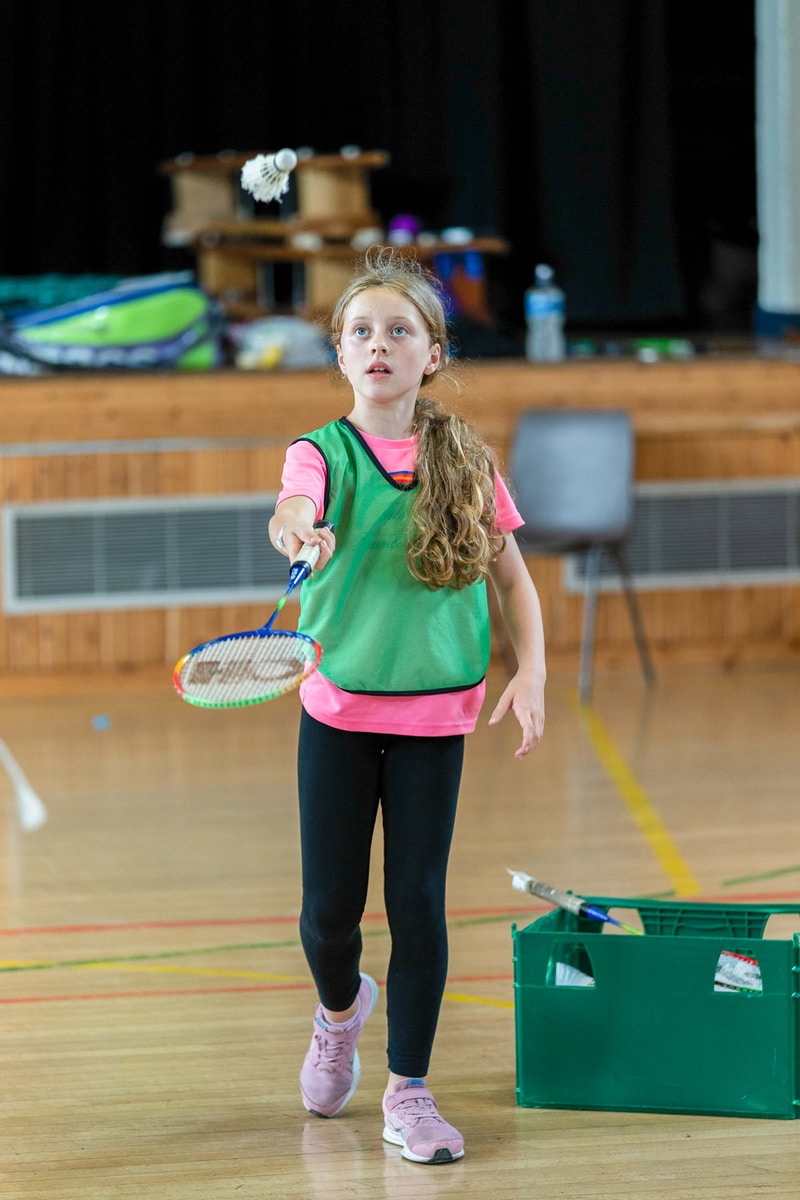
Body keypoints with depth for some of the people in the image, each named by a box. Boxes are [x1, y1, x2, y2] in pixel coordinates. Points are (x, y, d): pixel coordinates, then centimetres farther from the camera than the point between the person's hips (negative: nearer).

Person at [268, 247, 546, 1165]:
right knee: (329, 906, 5)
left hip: (434, 717, 1)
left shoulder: (466, 461, 0)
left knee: (418, 902, 0)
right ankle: (340, 1009, 39)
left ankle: (408, 1093, 12)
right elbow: (296, 507, -28)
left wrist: (531, 673, -5)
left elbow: (513, 578, 8)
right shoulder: (323, 452, -5)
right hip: (337, 710, 0)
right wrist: (296, 528, -52)